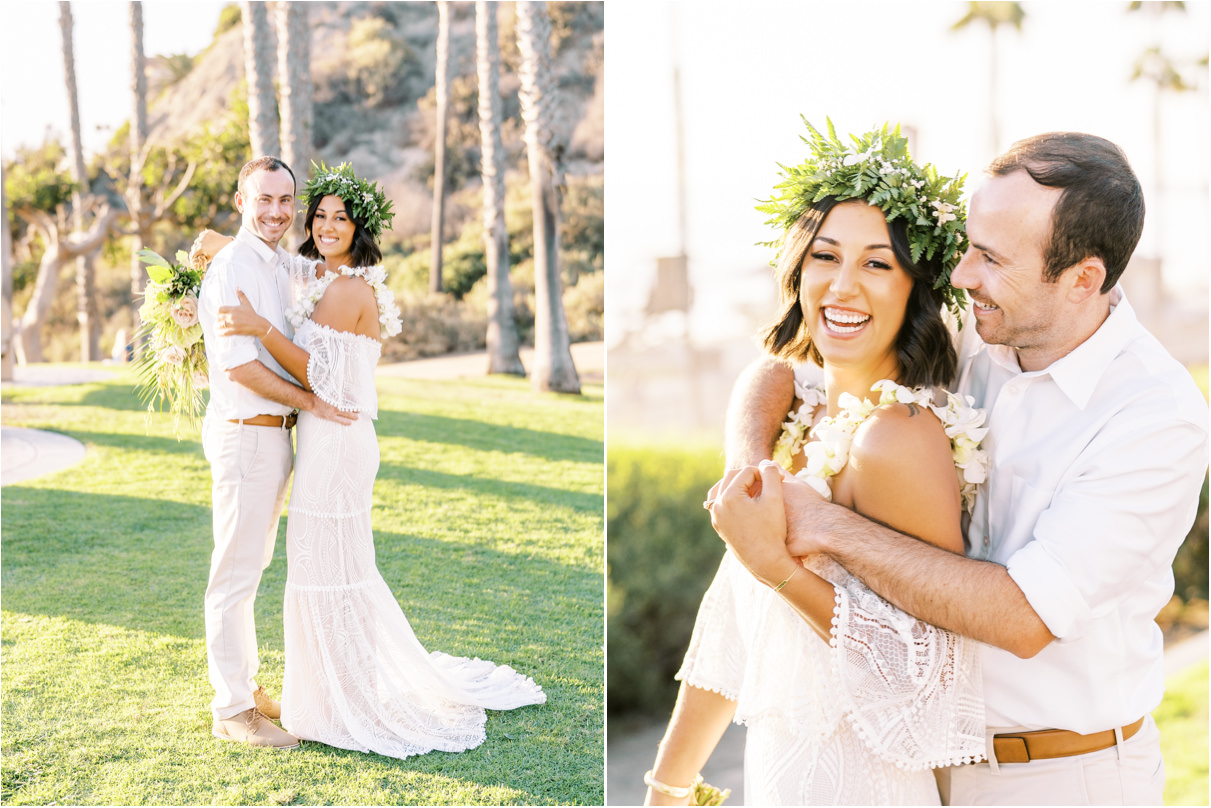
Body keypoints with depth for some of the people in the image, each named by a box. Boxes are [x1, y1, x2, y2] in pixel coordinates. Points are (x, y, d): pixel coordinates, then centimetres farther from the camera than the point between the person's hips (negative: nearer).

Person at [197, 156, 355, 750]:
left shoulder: (280, 266, 13)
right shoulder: (232, 267, -16)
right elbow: (238, 363, -23)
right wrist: (310, 401, -15)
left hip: (274, 433, 9)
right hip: (244, 434, -9)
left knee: (251, 566, 18)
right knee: (235, 574, -1)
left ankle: (246, 685, 31)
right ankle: (232, 711, 8)